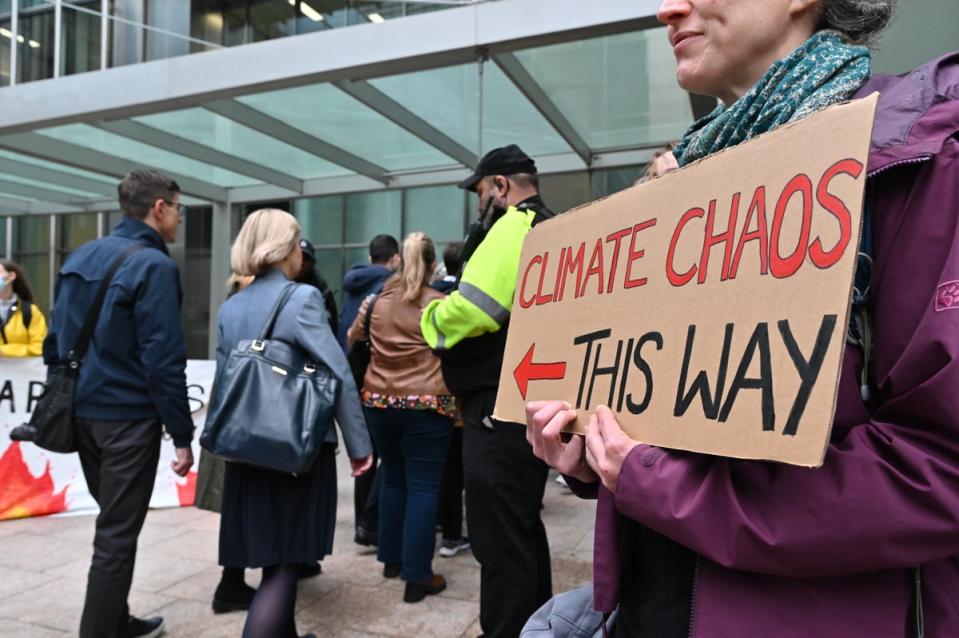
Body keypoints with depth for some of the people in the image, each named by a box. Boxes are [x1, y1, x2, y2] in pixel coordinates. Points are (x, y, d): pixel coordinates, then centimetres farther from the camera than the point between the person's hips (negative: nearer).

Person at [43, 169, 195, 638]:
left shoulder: (80, 256, 10)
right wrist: (182, 434, -15)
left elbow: (55, 340, 13)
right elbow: (163, 360, -19)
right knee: (117, 535, 2)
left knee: (114, 522, 21)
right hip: (128, 417, -8)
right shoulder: (154, 265, -15)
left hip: (82, 412, 9)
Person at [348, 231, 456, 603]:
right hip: (426, 405, -5)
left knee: (393, 478, 19)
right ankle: (417, 577, 2)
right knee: (423, 487, -1)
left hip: (379, 401, 5)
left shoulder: (378, 301, 8)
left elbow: (352, 337, 25)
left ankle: (391, 558, 30)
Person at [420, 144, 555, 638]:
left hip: (501, 406, -11)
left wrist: (431, 317, -2)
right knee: (523, 530, 21)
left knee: (500, 541, -2)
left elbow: (472, 309, -23)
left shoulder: (514, 227, -12)